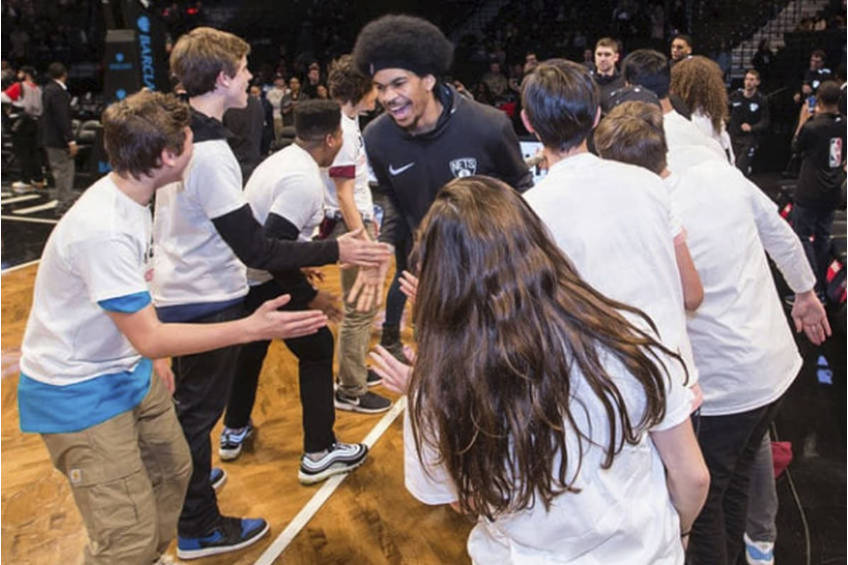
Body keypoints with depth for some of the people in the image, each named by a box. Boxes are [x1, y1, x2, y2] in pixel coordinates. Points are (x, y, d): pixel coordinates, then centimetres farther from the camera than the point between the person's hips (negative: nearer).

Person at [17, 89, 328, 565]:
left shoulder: (127, 198, -1)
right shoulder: (103, 229, -31)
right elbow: (149, 337, -28)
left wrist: (148, 363, 16)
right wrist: (253, 329, -29)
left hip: (128, 372, 9)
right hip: (80, 393, -9)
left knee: (173, 471, 21)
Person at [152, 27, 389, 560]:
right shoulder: (209, 153, -27)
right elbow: (256, 250, -28)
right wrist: (334, 251, -25)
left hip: (178, 291, 9)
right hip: (206, 301, -9)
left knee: (188, 404, 26)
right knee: (199, 411, 5)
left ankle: (184, 482, 48)